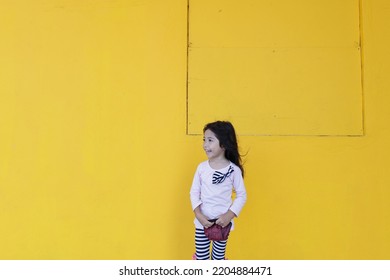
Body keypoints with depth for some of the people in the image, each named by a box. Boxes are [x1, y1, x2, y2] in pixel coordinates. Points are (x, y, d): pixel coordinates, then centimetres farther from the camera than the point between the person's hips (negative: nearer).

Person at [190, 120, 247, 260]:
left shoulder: (233, 170, -11)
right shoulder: (202, 167, -5)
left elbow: (242, 195, -5)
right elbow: (194, 192, 0)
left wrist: (229, 215, -15)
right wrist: (198, 214, -13)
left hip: (222, 222, -2)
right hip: (202, 221, 2)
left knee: (218, 256, 13)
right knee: (201, 255, 10)